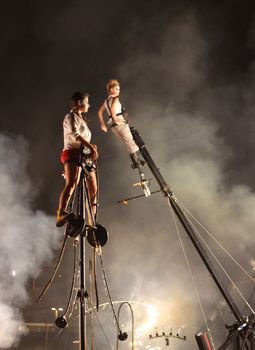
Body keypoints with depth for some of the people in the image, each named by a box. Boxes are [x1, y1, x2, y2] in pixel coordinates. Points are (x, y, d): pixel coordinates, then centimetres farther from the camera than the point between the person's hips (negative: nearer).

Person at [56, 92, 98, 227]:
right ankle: (61, 214, -48)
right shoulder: (71, 116, 1)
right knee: (71, 183, -32)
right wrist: (90, 146, -26)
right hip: (72, 154, -9)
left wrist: (92, 147, 6)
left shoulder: (81, 119, 30)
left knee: (93, 191, 7)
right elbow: (74, 134, -18)